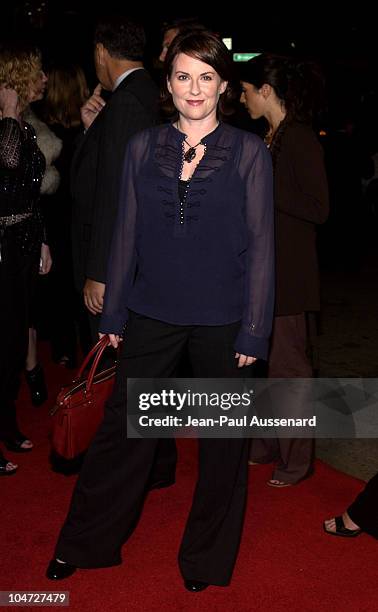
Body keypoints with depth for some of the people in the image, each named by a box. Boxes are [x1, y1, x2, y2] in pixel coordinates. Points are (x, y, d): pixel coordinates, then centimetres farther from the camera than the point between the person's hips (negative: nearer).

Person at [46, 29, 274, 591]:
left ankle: (206, 557, 31)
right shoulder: (143, 148, 4)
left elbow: (260, 244, -4)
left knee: (223, 441, 10)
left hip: (222, 320, -1)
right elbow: (127, 235, 7)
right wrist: (114, 314, 7)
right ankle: (85, 544, 29)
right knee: (122, 430, 9)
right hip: (153, 313, 2)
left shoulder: (248, 152, -4)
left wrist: (254, 331, -7)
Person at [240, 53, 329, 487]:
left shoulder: (300, 139, -14)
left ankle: (296, 459, 16)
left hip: (287, 271, -9)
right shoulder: (270, 138, 12)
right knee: (260, 360, 16)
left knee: (286, 363, 1)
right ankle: (267, 445, 31)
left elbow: (319, 208, -20)